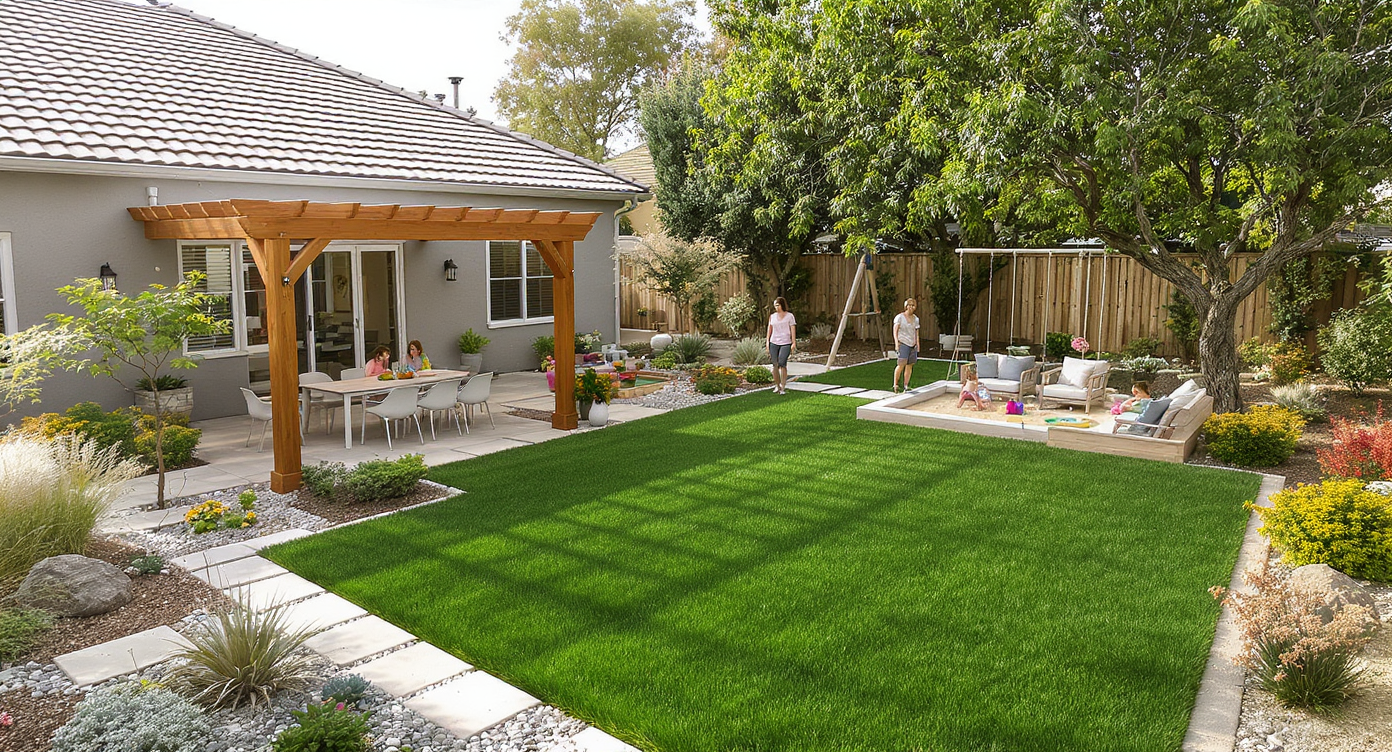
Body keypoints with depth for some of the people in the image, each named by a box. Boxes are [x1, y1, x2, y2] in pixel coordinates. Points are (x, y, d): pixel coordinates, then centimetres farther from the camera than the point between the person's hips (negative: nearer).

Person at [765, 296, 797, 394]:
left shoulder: (789, 316, 4)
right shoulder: (772, 316, 14)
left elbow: (793, 330, 3)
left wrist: (794, 343, -4)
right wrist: (767, 341, 11)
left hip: (785, 343, -3)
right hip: (774, 343, 4)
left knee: (782, 363, -17)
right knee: (775, 365, 1)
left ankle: (783, 387, -12)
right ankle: (777, 386, 14)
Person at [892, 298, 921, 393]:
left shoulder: (916, 319, 16)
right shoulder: (900, 317, 1)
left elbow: (916, 333, 21)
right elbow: (895, 330, -3)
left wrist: (917, 344, 13)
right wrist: (896, 341, -15)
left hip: (913, 345, 5)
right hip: (903, 343, -5)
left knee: (910, 365, 2)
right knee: (902, 364, -17)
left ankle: (906, 385, 8)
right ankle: (895, 384, -8)